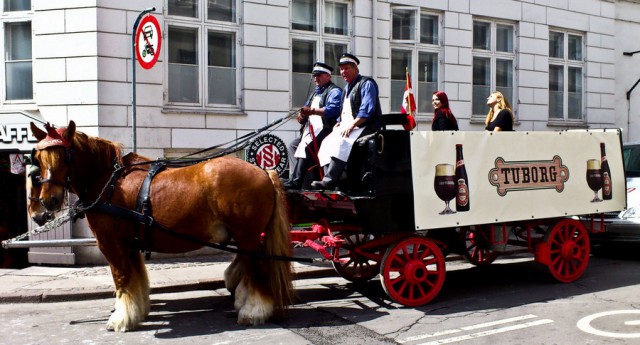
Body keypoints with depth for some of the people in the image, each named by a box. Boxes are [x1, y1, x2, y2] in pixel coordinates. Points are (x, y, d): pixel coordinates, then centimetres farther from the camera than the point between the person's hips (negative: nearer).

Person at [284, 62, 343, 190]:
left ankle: (296, 181, -32)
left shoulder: (334, 91, -3)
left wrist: (312, 111, -31)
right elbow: (307, 109, 27)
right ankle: (293, 177, -7)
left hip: (325, 130, -11)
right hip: (312, 130, 11)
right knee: (293, 145, 5)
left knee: (305, 146, -29)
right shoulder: (316, 93, 28)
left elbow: (334, 109, -22)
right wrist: (302, 115, 2)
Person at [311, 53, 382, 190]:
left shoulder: (366, 83, -4)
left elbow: (367, 110, -17)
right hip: (346, 127, 9)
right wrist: (339, 123, 6)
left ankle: (330, 180, -37)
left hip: (365, 127, -9)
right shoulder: (346, 88, 24)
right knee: (327, 142, -11)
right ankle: (328, 179, -19)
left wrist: (351, 125, -24)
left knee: (341, 141, -32)